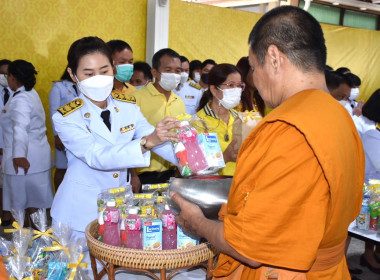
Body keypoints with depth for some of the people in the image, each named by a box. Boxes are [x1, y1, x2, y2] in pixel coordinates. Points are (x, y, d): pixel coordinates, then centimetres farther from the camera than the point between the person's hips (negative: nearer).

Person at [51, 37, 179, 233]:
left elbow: (159, 140, -9)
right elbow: (97, 157, -27)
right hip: (80, 212, -3)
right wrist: (147, 142, -41)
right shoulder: (66, 118, -13)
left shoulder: (128, 106, 0)